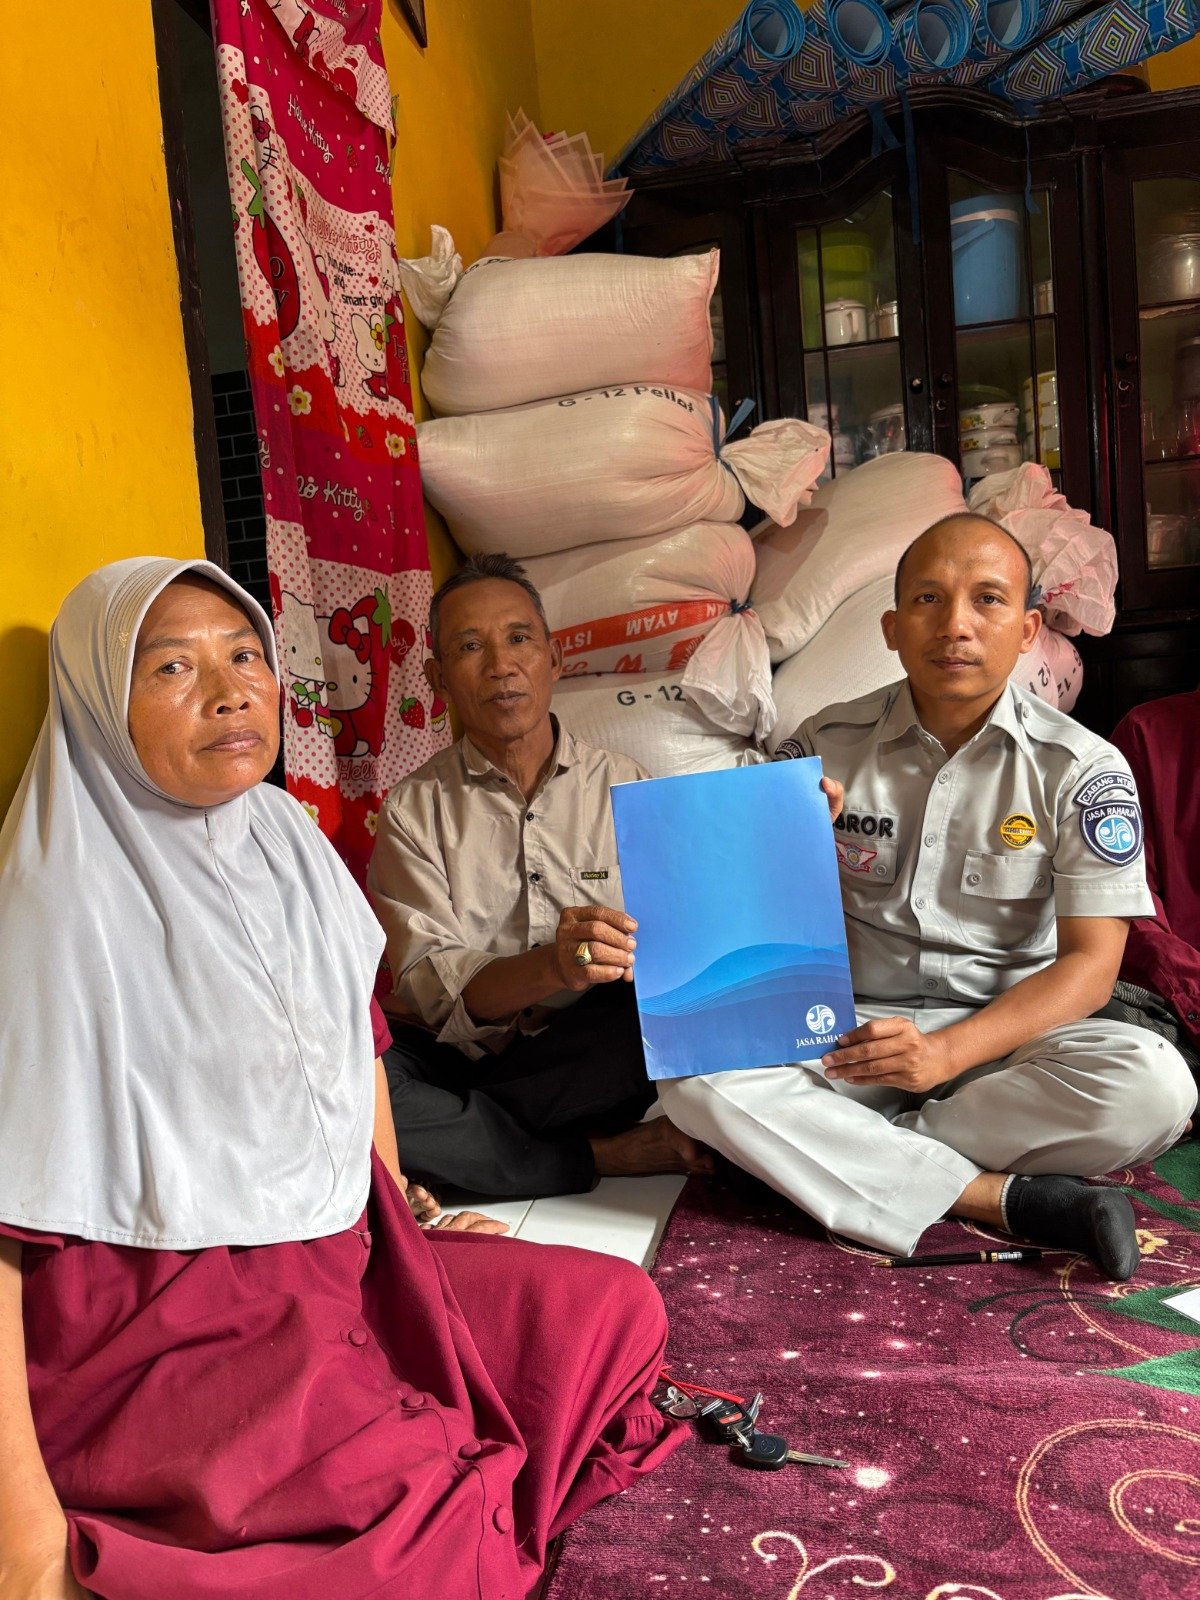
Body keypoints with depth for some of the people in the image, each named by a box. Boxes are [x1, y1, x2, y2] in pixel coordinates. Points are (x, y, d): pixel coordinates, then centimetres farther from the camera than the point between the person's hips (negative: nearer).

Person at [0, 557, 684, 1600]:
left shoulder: (285, 833, 3)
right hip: (162, 1316, -7)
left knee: (618, 1312, 1)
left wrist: (397, 1193, 17)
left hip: (338, 1256, 8)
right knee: (429, 1506, -23)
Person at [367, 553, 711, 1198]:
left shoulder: (626, 788, 9)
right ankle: (610, 1155, -17)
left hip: (593, 1065, 1)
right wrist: (551, 966, -27)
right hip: (462, 1055, 0)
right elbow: (430, 987, -7)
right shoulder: (414, 810, 5)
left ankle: (457, 1139, -15)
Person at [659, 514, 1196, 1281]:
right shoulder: (828, 746, 1)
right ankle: (1008, 1198, -25)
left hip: (1007, 1033, 0)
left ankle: (851, 1151, -18)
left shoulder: (1083, 770, -3)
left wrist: (948, 1052, -23)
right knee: (693, 1070, -27)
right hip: (844, 1032, 1)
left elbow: (1089, 963, -8)